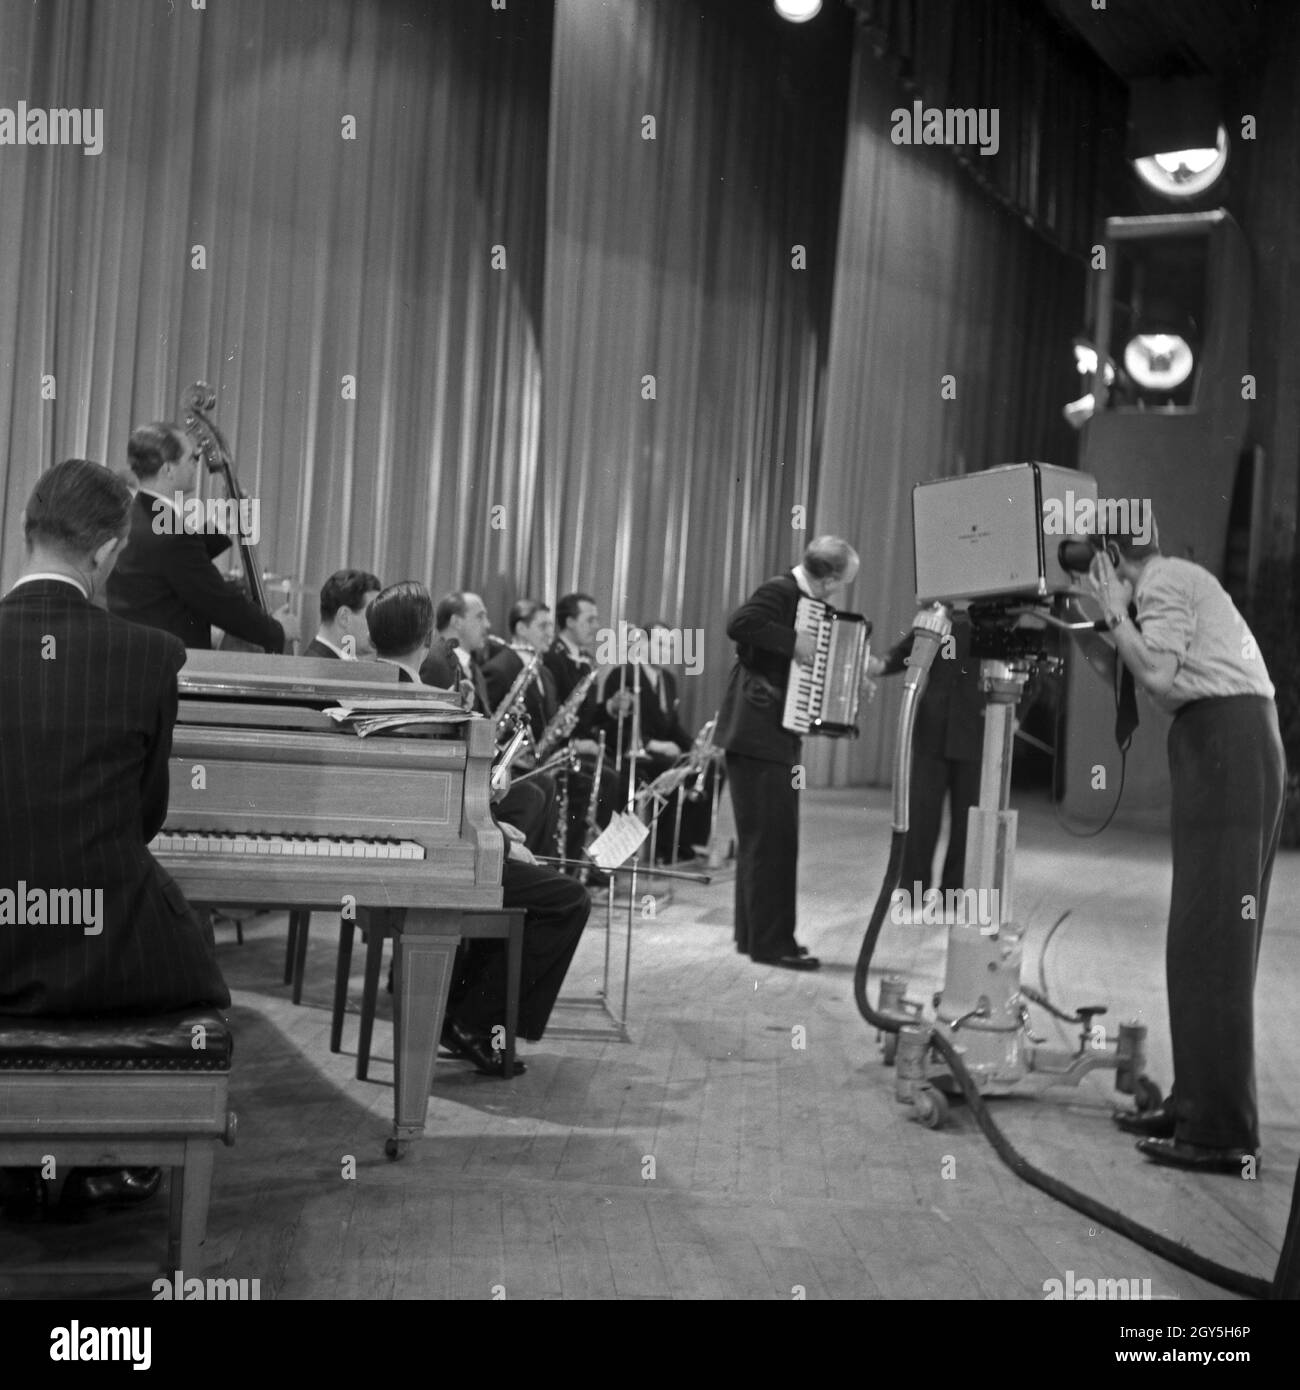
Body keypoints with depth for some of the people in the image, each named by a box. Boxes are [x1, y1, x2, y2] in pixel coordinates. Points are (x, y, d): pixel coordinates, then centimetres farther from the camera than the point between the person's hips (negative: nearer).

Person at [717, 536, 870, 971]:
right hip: (758, 734, -10)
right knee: (772, 839, -6)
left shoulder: (802, 598, 16)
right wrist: (794, 642, -26)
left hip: (775, 735, 10)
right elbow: (738, 624, -30)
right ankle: (772, 942, -1)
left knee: (762, 839, 14)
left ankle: (753, 934, 23)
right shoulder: (779, 592, -13)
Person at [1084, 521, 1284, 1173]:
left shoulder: (1162, 583, -5)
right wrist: (1103, 634, 14)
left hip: (1223, 743, -10)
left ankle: (1221, 1134, -9)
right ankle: (1194, 1103, 17)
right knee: (1206, 941, 11)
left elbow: (1159, 676, -17)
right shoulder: (1177, 580, 24)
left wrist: (1114, 613, -6)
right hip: (1240, 747, 10)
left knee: (1209, 942, -10)